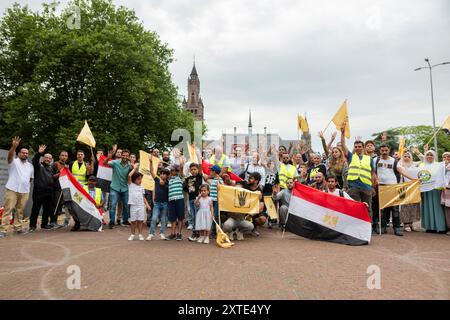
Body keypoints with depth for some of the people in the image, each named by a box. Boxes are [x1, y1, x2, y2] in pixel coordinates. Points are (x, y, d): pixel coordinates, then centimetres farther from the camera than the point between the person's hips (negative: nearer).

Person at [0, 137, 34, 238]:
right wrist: (14, 146, -37)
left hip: (25, 191, 4)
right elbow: (10, 155, -21)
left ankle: (18, 227, 17)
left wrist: (26, 184, 10)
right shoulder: (13, 161, 1)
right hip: (12, 189, -4)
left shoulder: (30, 165, 17)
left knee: (20, 211, 9)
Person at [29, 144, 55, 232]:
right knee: (36, 208, -4)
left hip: (49, 192, 6)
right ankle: (32, 225, 2)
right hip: (39, 191, -6)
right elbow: (34, 161, -19)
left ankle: (44, 224, 19)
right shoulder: (38, 165, 3)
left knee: (47, 209, 9)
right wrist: (39, 153, -33)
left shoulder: (50, 167, 21)